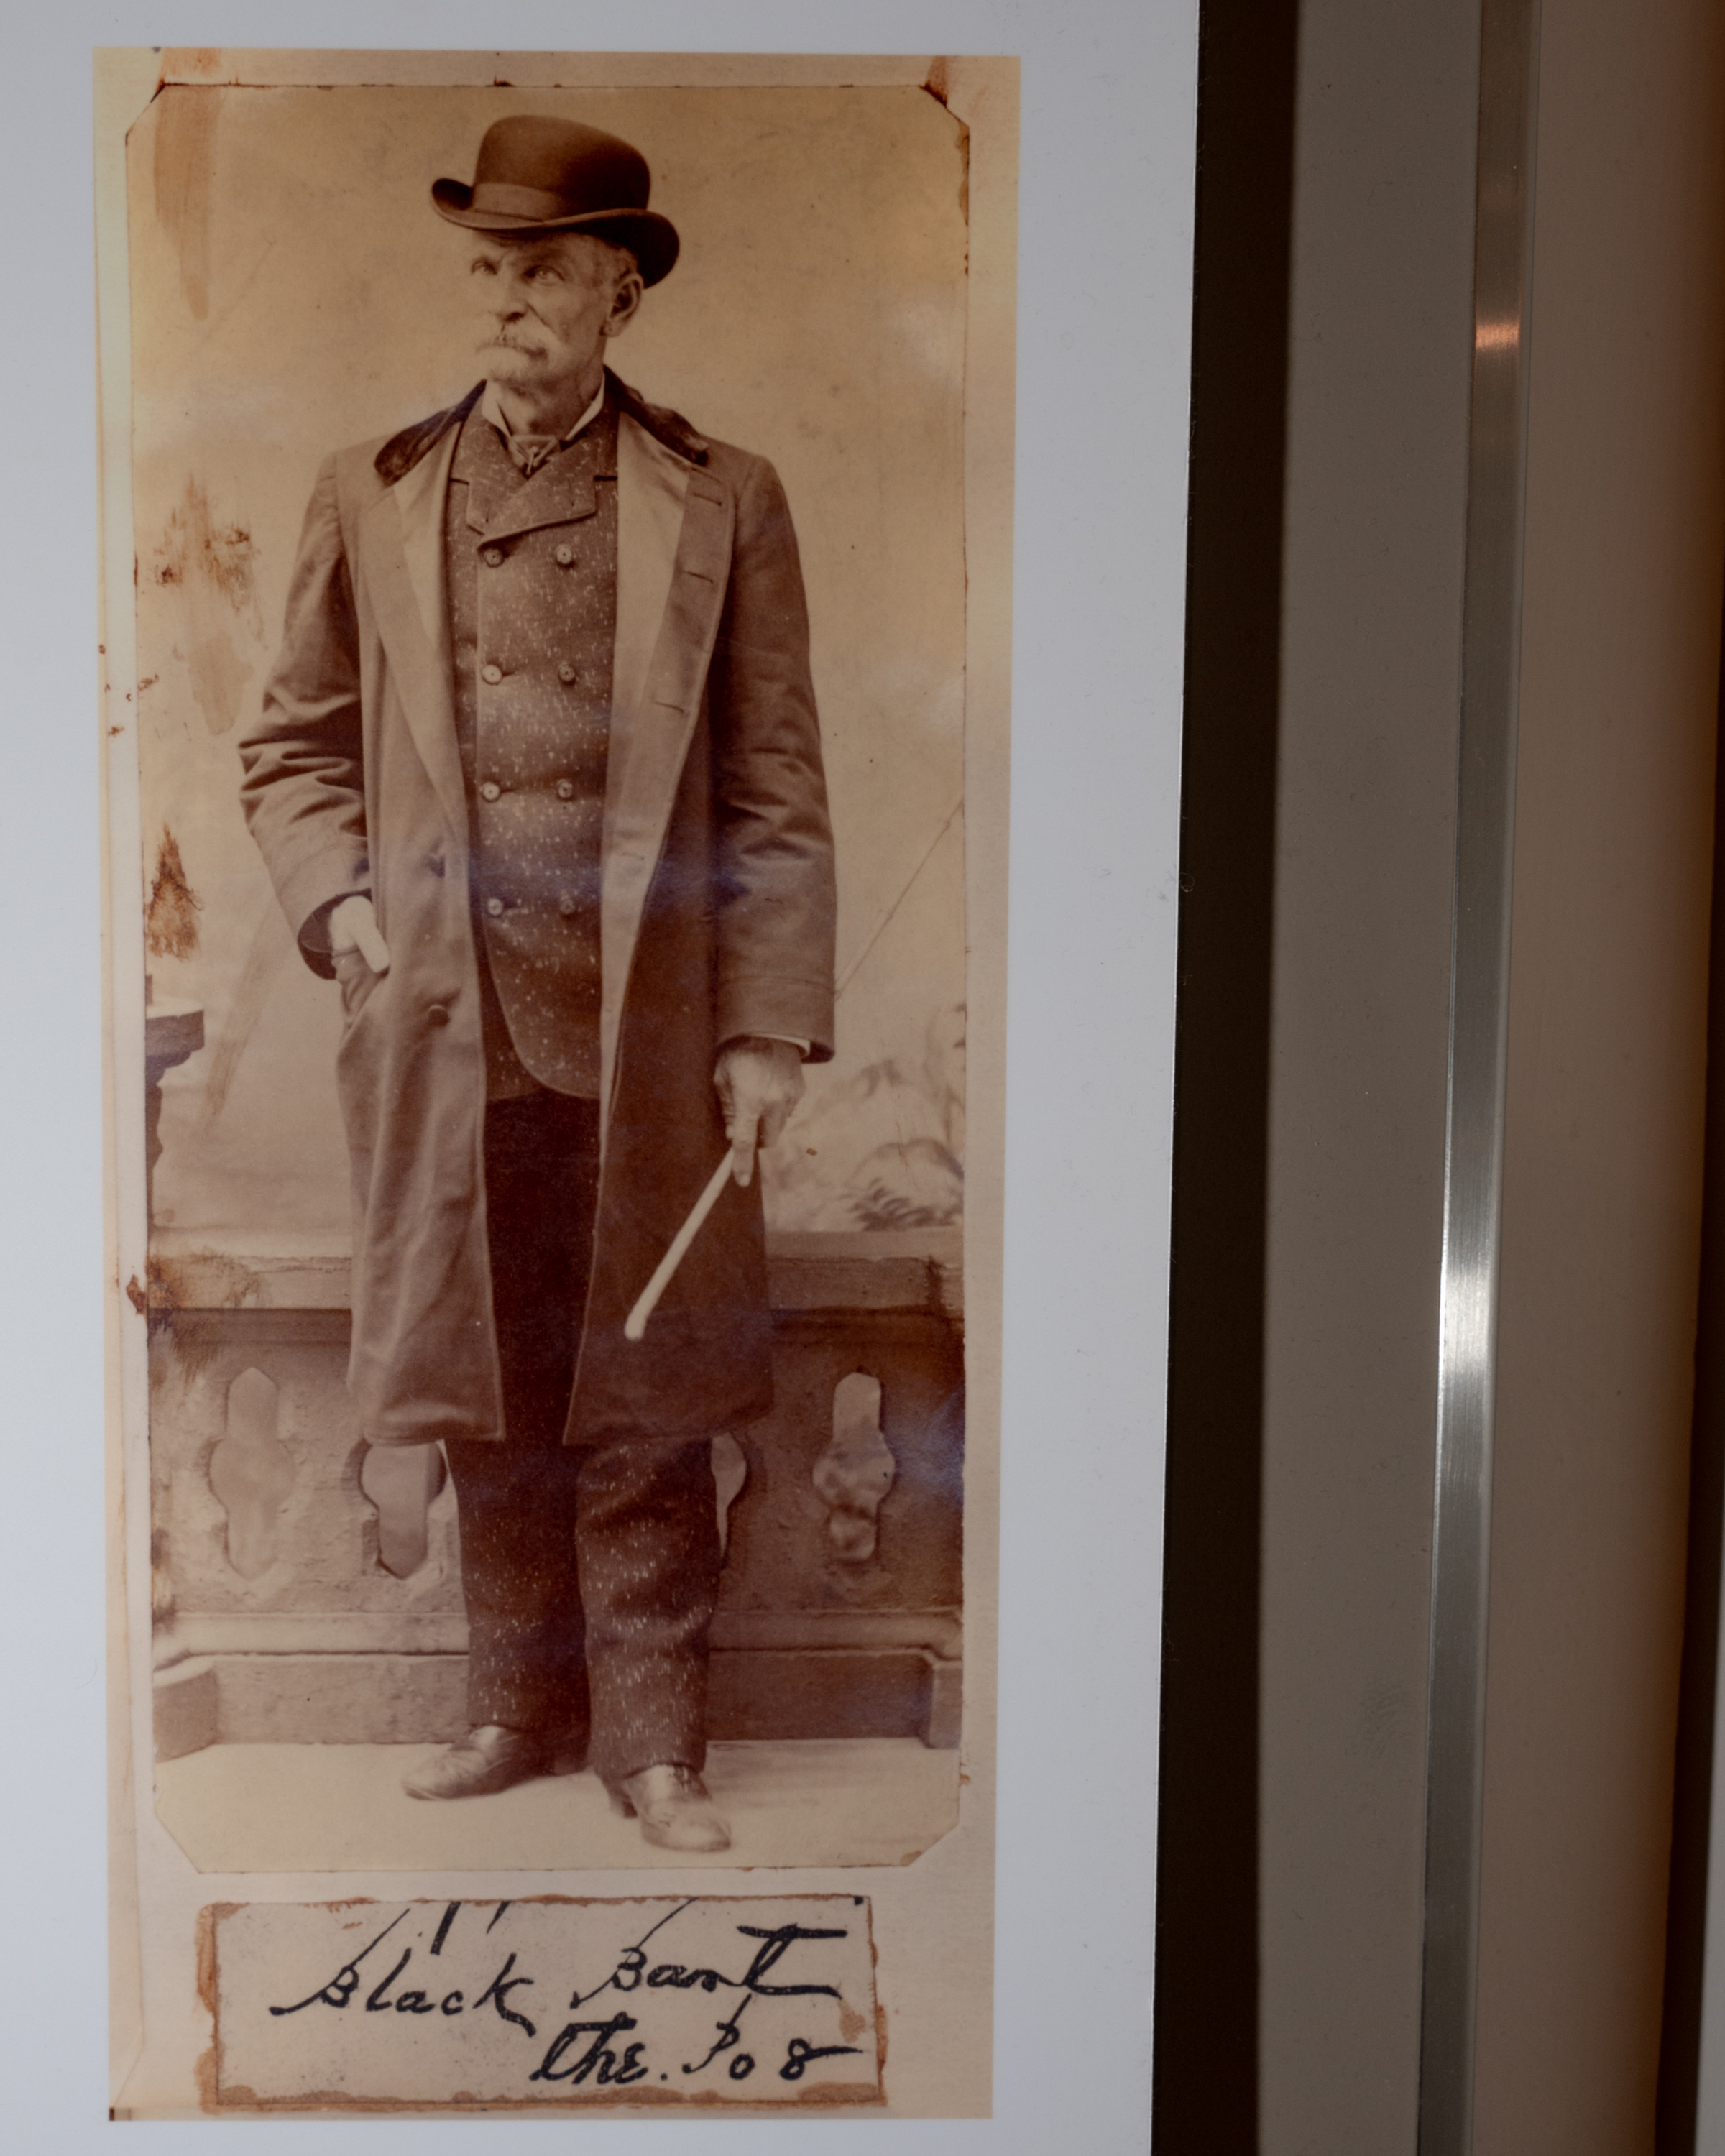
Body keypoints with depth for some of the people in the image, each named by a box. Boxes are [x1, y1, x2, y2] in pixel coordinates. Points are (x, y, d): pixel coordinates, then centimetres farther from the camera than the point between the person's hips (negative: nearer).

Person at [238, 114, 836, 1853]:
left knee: (637, 1411, 5)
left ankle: (653, 1741, 20)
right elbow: (293, 746, 16)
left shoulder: (721, 504, 4)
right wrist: (335, 898, -1)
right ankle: (521, 1708, 30)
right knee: (486, 1398, 12)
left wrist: (769, 1029, -5)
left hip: (645, 1040, -2)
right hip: (445, 1029, 3)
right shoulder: (368, 497, 11)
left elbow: (775, 794, 1)